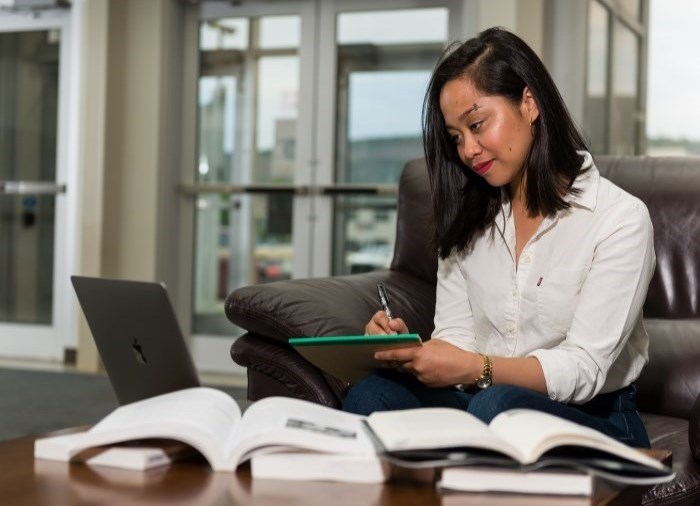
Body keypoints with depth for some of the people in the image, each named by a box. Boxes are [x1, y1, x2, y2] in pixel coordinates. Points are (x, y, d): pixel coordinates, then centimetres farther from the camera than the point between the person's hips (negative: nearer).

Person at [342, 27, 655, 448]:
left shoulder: (619, 219, -7)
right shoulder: (469, 219, 12)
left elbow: (583, 370, -14)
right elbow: (455, 338, 6)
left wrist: (477, 368, -30)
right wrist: (411, 350, -18)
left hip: (592, 418, -3)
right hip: (480, 404, 4)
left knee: (496, 405, -38)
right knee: (372, 394, -28)